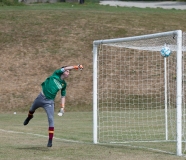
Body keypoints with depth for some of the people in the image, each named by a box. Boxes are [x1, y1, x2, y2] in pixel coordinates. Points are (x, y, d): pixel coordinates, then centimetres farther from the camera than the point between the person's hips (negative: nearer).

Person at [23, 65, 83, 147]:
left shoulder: (64, 84, 7)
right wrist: (76, 67, -26)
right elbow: (65, 68, -16)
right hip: (41, 97, -1)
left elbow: (63, 96, 10)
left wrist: (62, 107, -2)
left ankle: (50, 140, -13)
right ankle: (29, 117, 61)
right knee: (32, 109, 22)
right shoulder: (56, 74, -2)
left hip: (49, 102, 1)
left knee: (51, 119, -15)